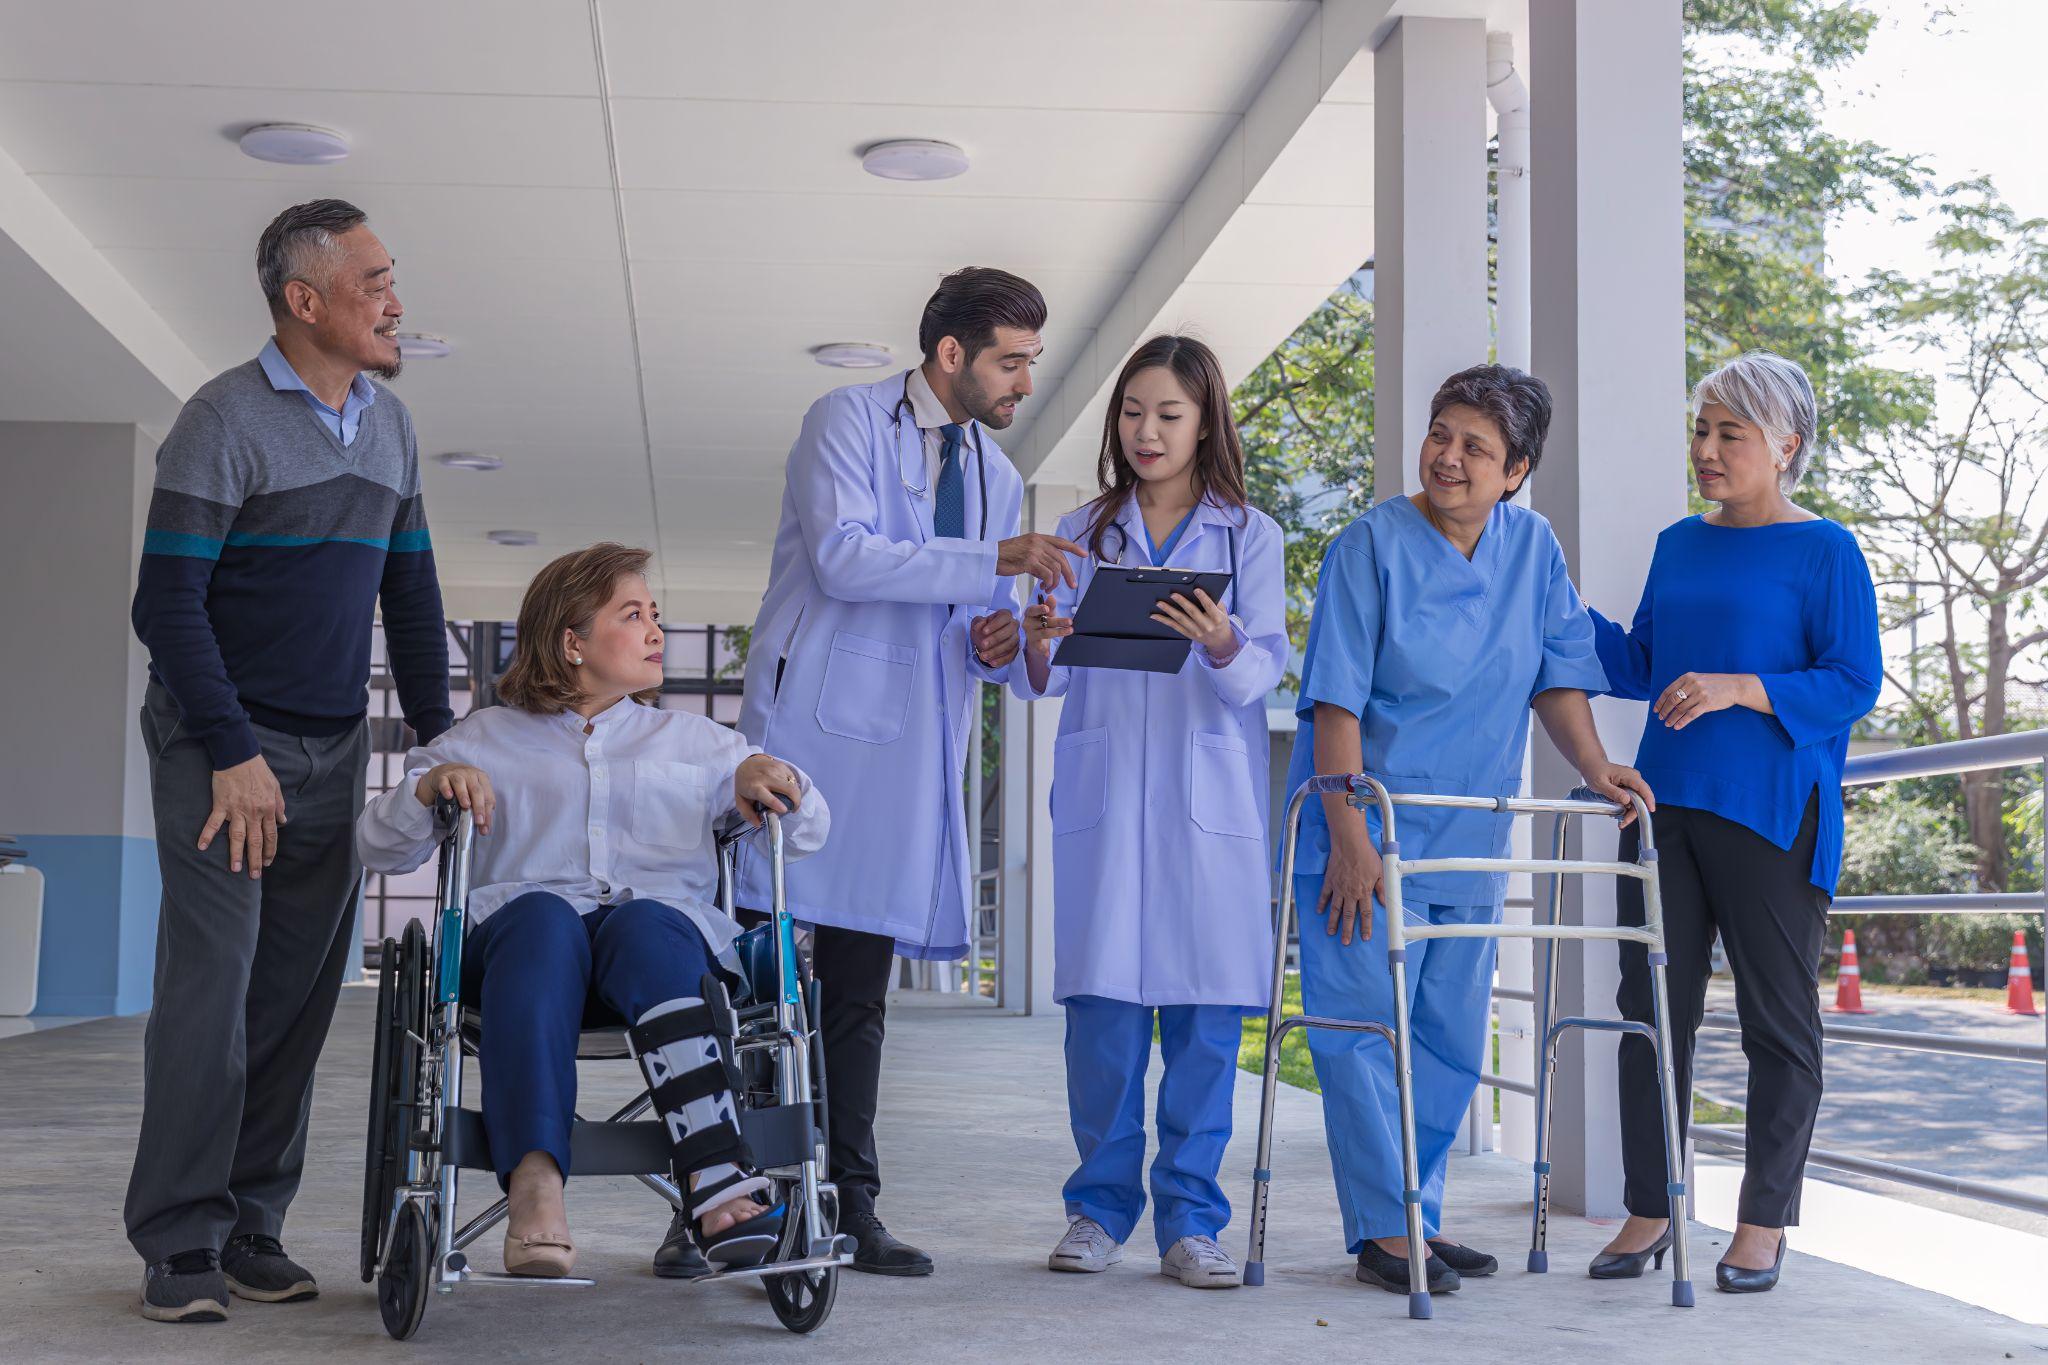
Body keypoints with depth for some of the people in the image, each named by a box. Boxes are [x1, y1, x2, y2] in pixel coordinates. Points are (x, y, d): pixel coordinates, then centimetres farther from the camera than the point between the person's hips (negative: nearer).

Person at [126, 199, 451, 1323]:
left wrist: (438, 734, 12)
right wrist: (235, 754, -16)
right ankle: (181, 1244, -2)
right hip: (223, 745, -6)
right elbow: (169, 603, -12)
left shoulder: (389, 424, 12)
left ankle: (252, 1226, 13)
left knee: (297, 994, 5)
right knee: (211, 985, -8)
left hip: (334, 752, 6)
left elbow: (412, 593, 18)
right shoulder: (226, 419, -9)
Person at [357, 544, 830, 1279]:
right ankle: (532, 1182, -55)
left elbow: (807, 832, 25)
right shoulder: (486, 737, 27)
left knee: (647, 925, -37)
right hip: (521, 938, 0)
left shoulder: (695, 740, 31)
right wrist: (430, 786, -1)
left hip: (663, 925, 1)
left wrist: (768, 777, 3)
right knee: (541, 915, -38)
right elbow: (378, 847, 20)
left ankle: (717, 1185, -56)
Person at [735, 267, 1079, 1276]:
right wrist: (992, 560, -20)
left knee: (860, 987, 7)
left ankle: (850, 1208, 9)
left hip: (912, 745, 6)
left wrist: (998, 644, -1)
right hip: (815, 723, -6)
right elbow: (842, 556, -16)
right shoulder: (847, 420, -1)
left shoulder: (995, 474, 20)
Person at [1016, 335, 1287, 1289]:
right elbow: (1046, 683, 8)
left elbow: (1265, 670, -4)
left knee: (1206, 1011, -4)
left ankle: (1189, 1219, 4)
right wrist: (1038, 647, -14)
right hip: (1102, 793, 1)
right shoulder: (1083, 533, 14)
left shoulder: (1249, 535, 8)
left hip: (1209, 797, -1)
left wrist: (1223, 647, -26)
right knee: (1102, 1004, -2)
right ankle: (1101, 1206, 10)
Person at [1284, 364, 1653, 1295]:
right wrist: (1349, 836, -19)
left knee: (1452, 1041, 9)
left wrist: (1593, 766, -3)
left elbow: (1556, 673, 13)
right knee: (1366, 1029, -6)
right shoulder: (1372, 546, -10)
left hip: (1468, 840, 6)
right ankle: (1384, 1231, 2)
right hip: (1369, 838, -5)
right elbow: (1336, 701, -13)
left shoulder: (1534, 548, 6)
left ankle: (1420, 1218, 21)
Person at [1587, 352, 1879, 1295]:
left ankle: (1763, 1221, 12)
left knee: (1778, 1020, 2)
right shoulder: (1679, 545, 15)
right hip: (1666, 804, 6)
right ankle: (1650, 1210, 14)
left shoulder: (1823, 551, -3)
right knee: (1652, 1007, 5)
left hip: (1770, 814, -5)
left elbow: (1854, 683, -9)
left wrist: (1736, 690, -20)